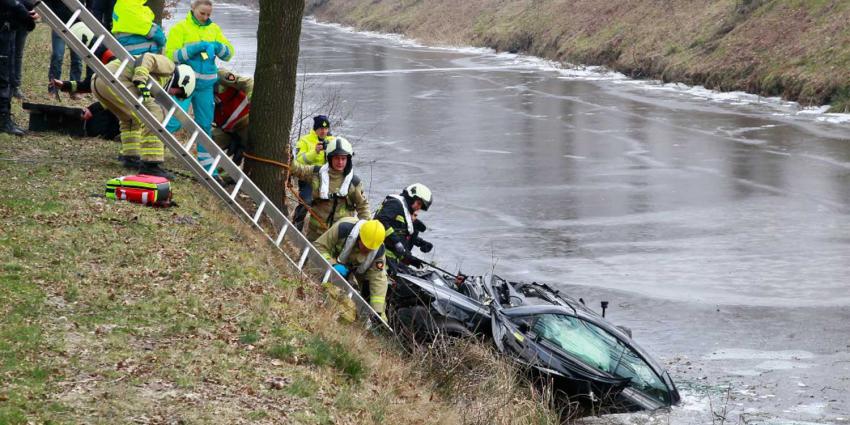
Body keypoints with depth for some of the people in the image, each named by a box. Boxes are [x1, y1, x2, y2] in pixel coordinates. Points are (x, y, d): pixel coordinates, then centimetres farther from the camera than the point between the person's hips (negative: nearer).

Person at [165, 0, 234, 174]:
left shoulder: (213, 29, 12)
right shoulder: (180, 28, -3)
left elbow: (228, 53, 9)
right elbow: (170, 55, -12)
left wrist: (218, 47, -13)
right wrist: (195, 48, -20)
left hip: (205, 85, 5)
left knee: (205, 125, 10)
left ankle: (206, 165, 19)